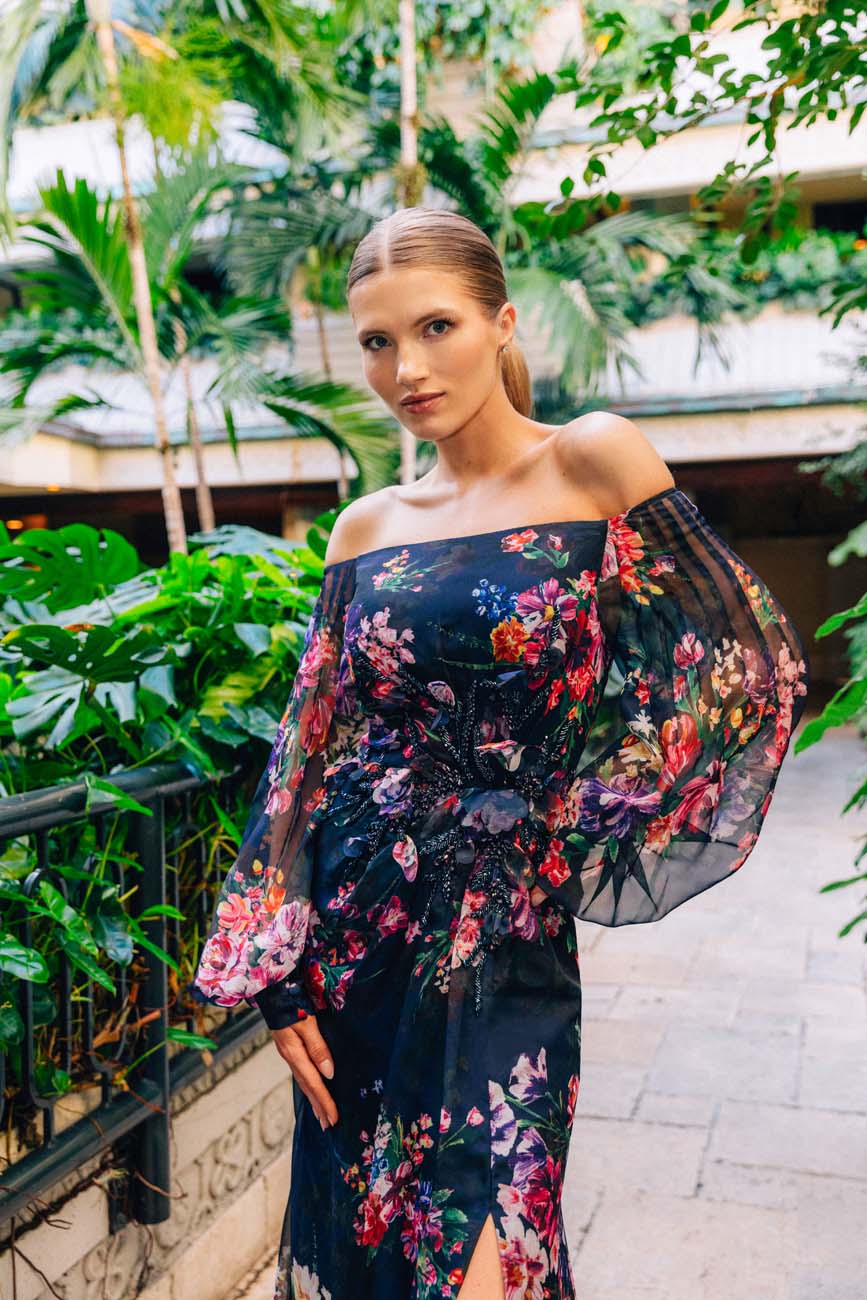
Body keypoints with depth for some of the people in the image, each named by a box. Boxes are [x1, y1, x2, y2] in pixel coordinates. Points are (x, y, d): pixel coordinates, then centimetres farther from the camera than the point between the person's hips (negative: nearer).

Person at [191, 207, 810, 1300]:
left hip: (504, 946, -3)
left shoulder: (595, 461, -6)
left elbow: (749, 663, -4)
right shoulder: (367, 528, 5)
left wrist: (580, 833, -3)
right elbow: (306, 751, 6)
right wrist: (277, 973, 3)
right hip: (352, 936, 4)